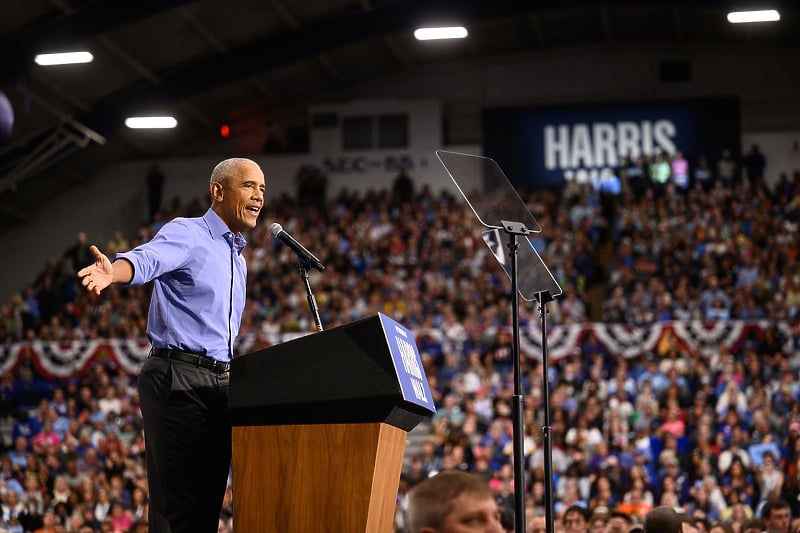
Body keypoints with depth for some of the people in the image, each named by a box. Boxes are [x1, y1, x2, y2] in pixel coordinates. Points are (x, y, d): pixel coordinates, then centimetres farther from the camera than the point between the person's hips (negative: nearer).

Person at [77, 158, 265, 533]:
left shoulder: (238, 259, 22)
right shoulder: (187, 234, -4)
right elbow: (147, 259, -26)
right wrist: (113, 271, -48)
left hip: (220, 383, 8)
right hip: (177, 376, -8)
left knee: (208, 502, 4)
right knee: (175, 502, -12)